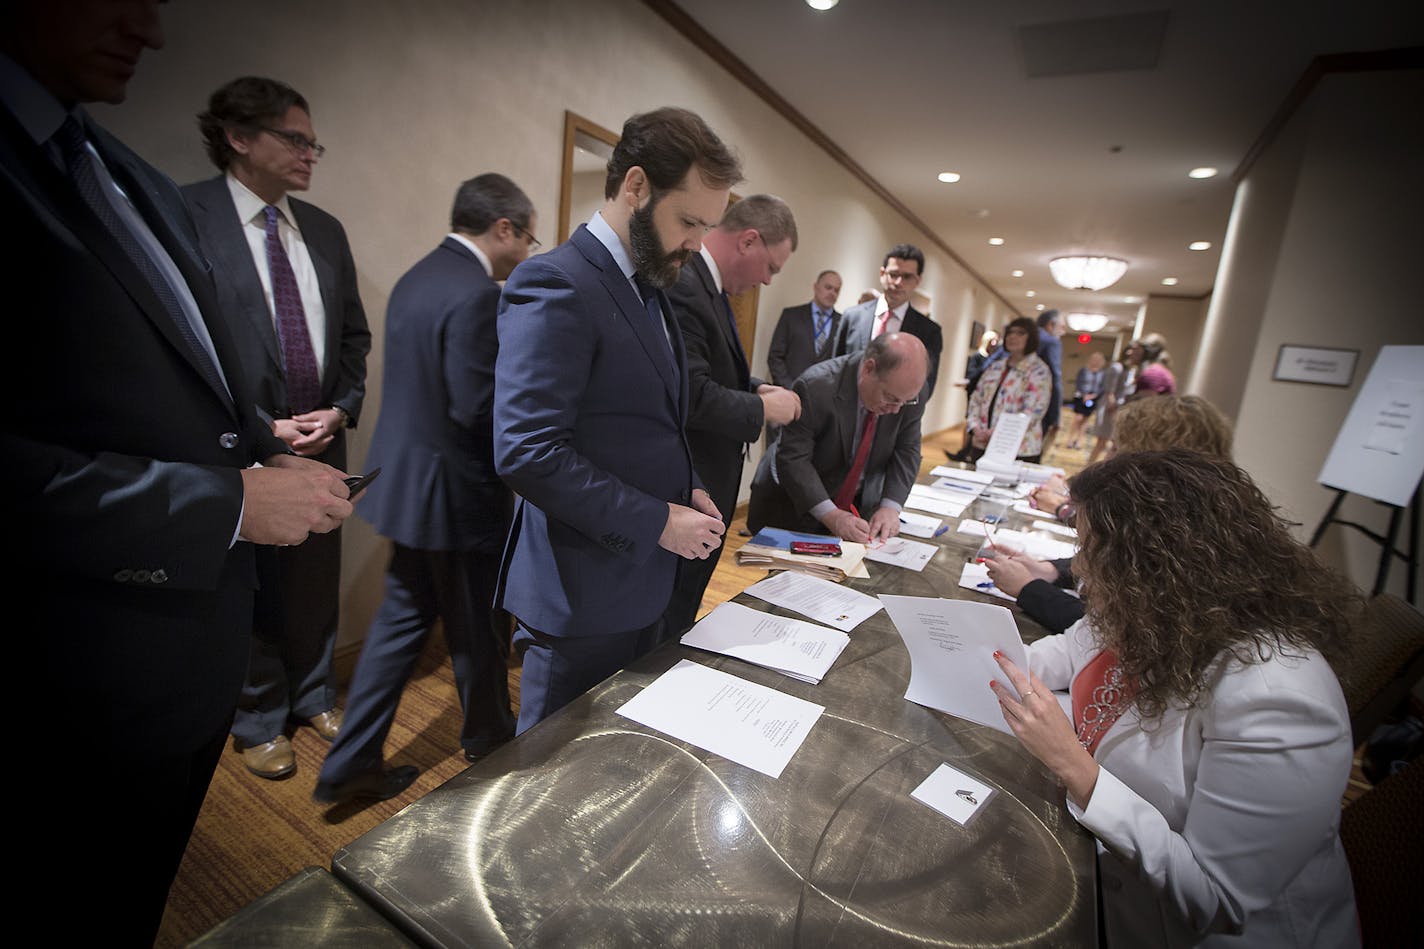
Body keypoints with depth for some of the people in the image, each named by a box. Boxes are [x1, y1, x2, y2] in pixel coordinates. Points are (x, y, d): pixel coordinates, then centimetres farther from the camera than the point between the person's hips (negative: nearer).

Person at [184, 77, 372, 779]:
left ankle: (313, 696, 39)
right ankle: (258, 722, 34)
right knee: (248, 592, 12)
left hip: (321, 442, 5)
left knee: (315, 584, 16)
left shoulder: (325, 231, 9)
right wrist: (260, 429, -15)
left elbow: (353, 335, 11)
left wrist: (341, 409, -2)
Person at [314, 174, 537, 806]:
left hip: (405, 478, 9)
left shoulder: (417, 277, 9)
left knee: (401, 619, 19)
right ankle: (489, 736, 38)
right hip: (457, 491, -9)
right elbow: (479, 409, -25)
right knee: (478, 628, 13)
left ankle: (350, 764, 30)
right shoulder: (477, 293, -21)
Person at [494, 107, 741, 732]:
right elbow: (527, 453, -26)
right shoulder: (556, 285, -19)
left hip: (642, 581, 9)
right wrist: (658, 522, -20)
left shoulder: (649, 288, 12)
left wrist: (686, 490, 2)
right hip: (584, 594, -8)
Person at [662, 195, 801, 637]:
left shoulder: (709, 285, 11)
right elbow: (690, 394, -28)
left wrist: (756, 388, 4)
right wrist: (764, 409, -14)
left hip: (707, 488, 10)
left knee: (681, 616, 23)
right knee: (667, 619, 9)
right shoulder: (682, 285, -21)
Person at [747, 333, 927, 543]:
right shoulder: (816, 387, -30)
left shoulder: (910, 390, -15)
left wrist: (890, 507, -19)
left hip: (860, 505, 4)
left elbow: (906, 451, -6)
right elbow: (793, 459, -27)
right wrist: (830, 515, -34)